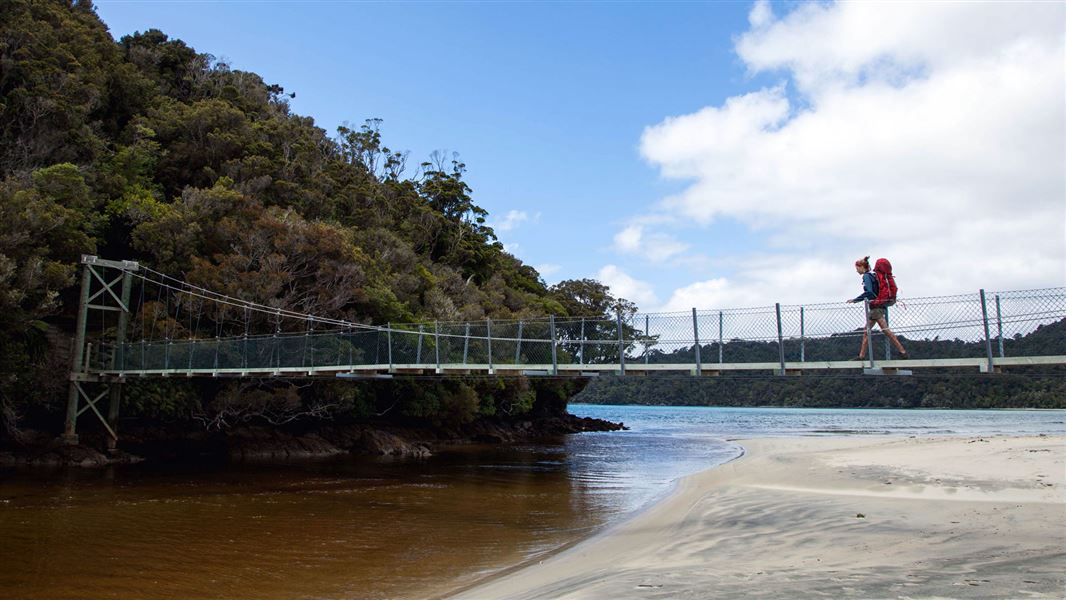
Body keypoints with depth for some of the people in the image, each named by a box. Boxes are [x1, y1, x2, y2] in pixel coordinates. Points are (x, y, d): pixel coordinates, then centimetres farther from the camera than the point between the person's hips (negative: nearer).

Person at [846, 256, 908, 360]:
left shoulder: (866, 276, -10)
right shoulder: (872, 275, 18)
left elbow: (869, 292, -21)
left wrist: (855, 300, -18)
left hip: (875, 307, -10)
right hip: (877, 307, 10)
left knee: (885, 329, -7)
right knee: (866, 331, 9)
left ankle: (902, 352, -6)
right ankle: (862, 355, 11)